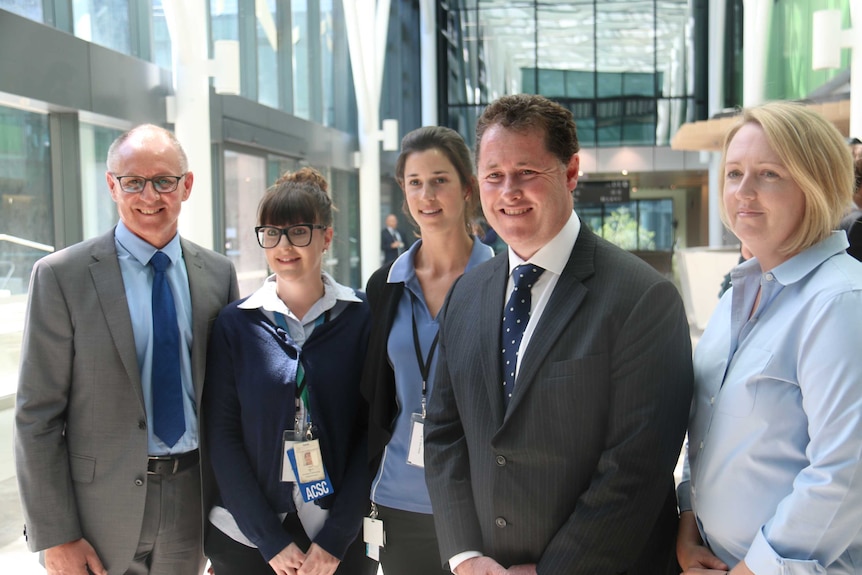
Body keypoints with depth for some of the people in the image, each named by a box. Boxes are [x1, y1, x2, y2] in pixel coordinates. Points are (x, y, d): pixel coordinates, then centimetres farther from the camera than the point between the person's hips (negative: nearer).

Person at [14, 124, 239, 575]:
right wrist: (54, 536, -10)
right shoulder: (60, 276, -9)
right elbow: (37, 415, -8)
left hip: (193, 499, 3)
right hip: (100, 502, -3)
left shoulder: (218, 274, 1)